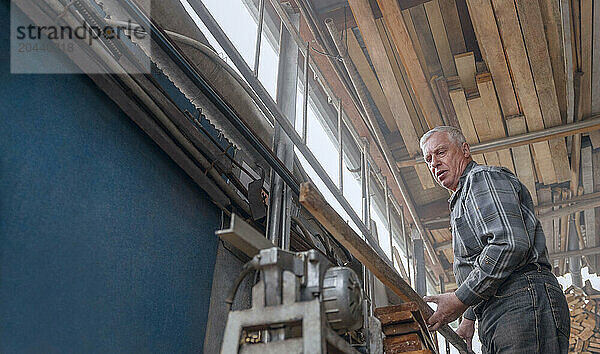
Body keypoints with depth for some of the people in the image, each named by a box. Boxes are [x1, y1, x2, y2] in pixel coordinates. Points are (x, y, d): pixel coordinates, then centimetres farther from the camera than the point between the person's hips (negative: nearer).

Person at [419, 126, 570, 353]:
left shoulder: (483, 177, -3)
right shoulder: (460, 200, 29)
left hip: (522, 304, -10)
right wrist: (469, 317, 25)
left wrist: (460, 300, -15)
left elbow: (511, 243, -19)